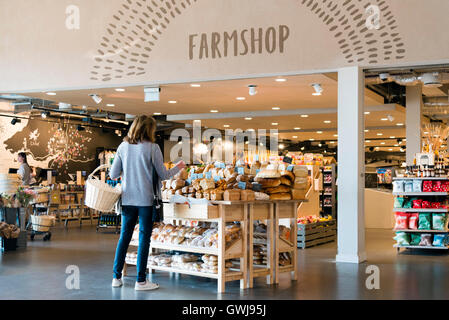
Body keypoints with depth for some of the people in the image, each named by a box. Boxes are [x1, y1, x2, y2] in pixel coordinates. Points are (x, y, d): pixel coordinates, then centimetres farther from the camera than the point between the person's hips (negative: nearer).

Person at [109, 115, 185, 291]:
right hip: (145, 199, -4)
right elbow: (163, 175, -3)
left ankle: (117, 277, 17)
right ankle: (141, 280, 6)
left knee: (124, 236, 13)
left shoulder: (123, 146, 4)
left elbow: (113, 174, 6)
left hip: (127, 198, 4)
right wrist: (178, 167, 15)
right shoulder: (152, 147, -8)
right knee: (144, 237, 3)